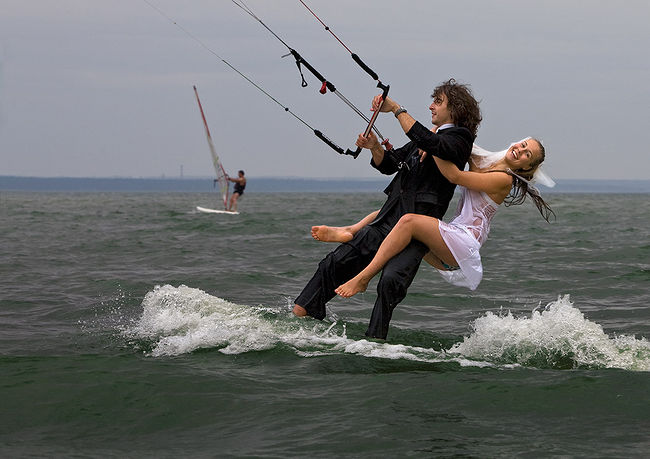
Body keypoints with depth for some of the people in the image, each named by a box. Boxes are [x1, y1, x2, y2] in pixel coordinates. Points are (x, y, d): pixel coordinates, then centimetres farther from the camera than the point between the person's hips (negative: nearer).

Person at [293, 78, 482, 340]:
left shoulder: (460, 138, -1)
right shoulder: (428, 137, 24)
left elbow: (430, 144, -22)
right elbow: (389, 164, 24)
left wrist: (396, 109, -18)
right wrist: (375, 147, 2)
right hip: (389, 218, 8)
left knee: (391, 279, -28)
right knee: (336, 262, 1)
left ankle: (374, 340, -22)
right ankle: (300, 313, 5)